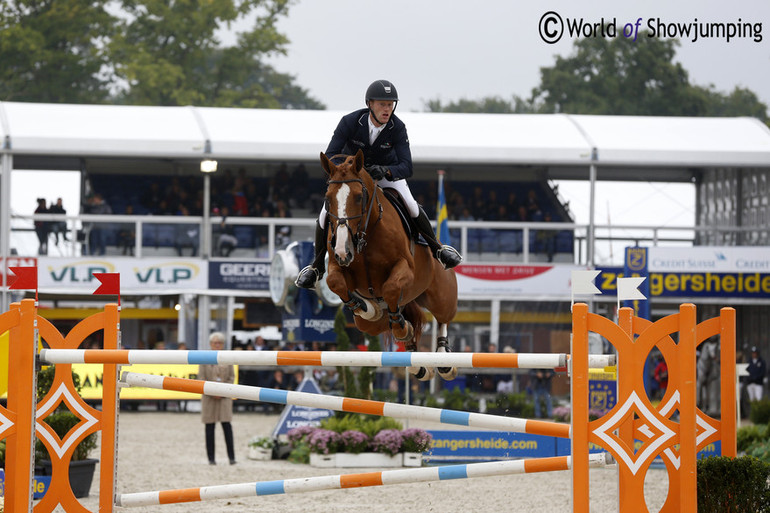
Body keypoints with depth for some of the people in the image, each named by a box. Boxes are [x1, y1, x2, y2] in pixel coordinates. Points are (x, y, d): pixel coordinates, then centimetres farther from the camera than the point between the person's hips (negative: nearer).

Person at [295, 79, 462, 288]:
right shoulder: (350, 122, -30)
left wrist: (385, 171, -53)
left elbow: (406, 167, -32)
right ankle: (317, 266, 4)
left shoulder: (397, 128, -27)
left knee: (410, 206, -22)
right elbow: (330, 156, -32)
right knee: (326, 214, -17)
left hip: (386, 170, 0)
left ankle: (437, 249, 3)